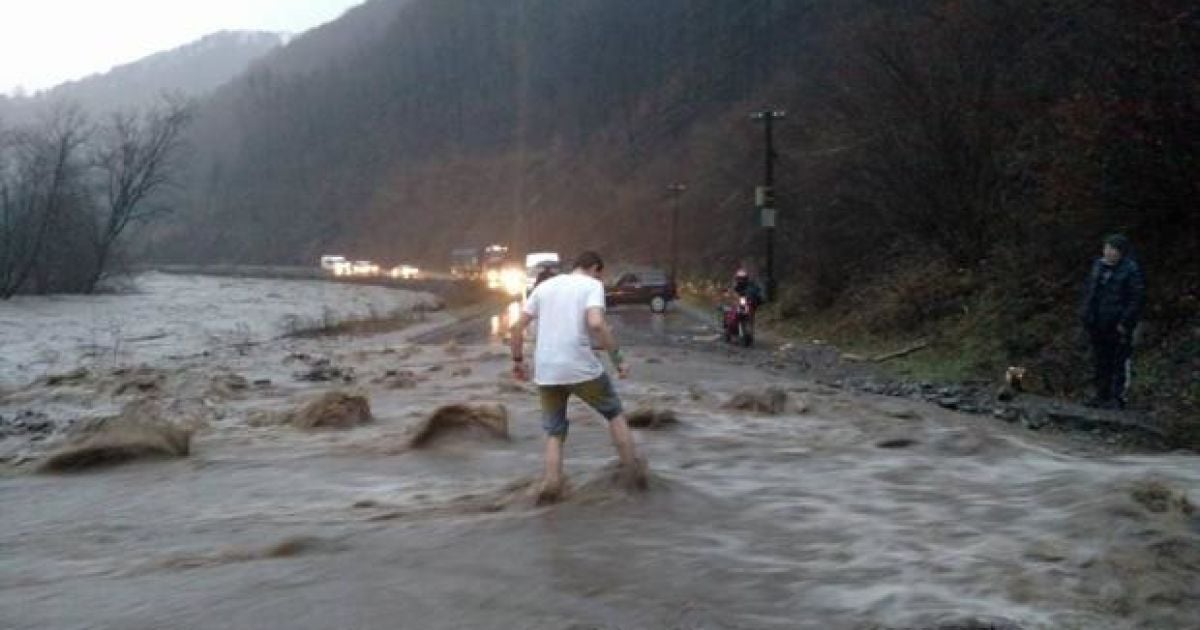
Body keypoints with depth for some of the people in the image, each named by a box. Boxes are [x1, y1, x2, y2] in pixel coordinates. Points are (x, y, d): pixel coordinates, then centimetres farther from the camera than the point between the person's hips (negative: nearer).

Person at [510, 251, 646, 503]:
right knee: (615, 412, 20)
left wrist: (518, 360, 22)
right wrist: (618, 359, -11)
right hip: (581, 368, -3)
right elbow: (596, 324, -18)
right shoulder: (592, 285, 0)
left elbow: (518, 328, 10)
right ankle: (634, 470, 20)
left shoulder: (544, 286, 14)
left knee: (554, 432, 19)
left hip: (546, 373, 4)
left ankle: (551, 484, 3)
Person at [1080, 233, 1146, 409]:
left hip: (1117, 325, -7)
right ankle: (1102, 394, 23)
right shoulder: (1099, 265, 10)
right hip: (1097, 325, 7)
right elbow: (1088, 290, 19)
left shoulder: (1131, 270, -11)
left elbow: (1137, 299, -13)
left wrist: (1125, 322, -16)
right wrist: (1086, 313, 11)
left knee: (1119, 361, 0)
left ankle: (1120, 397, 8)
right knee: (1100, 360, 13)